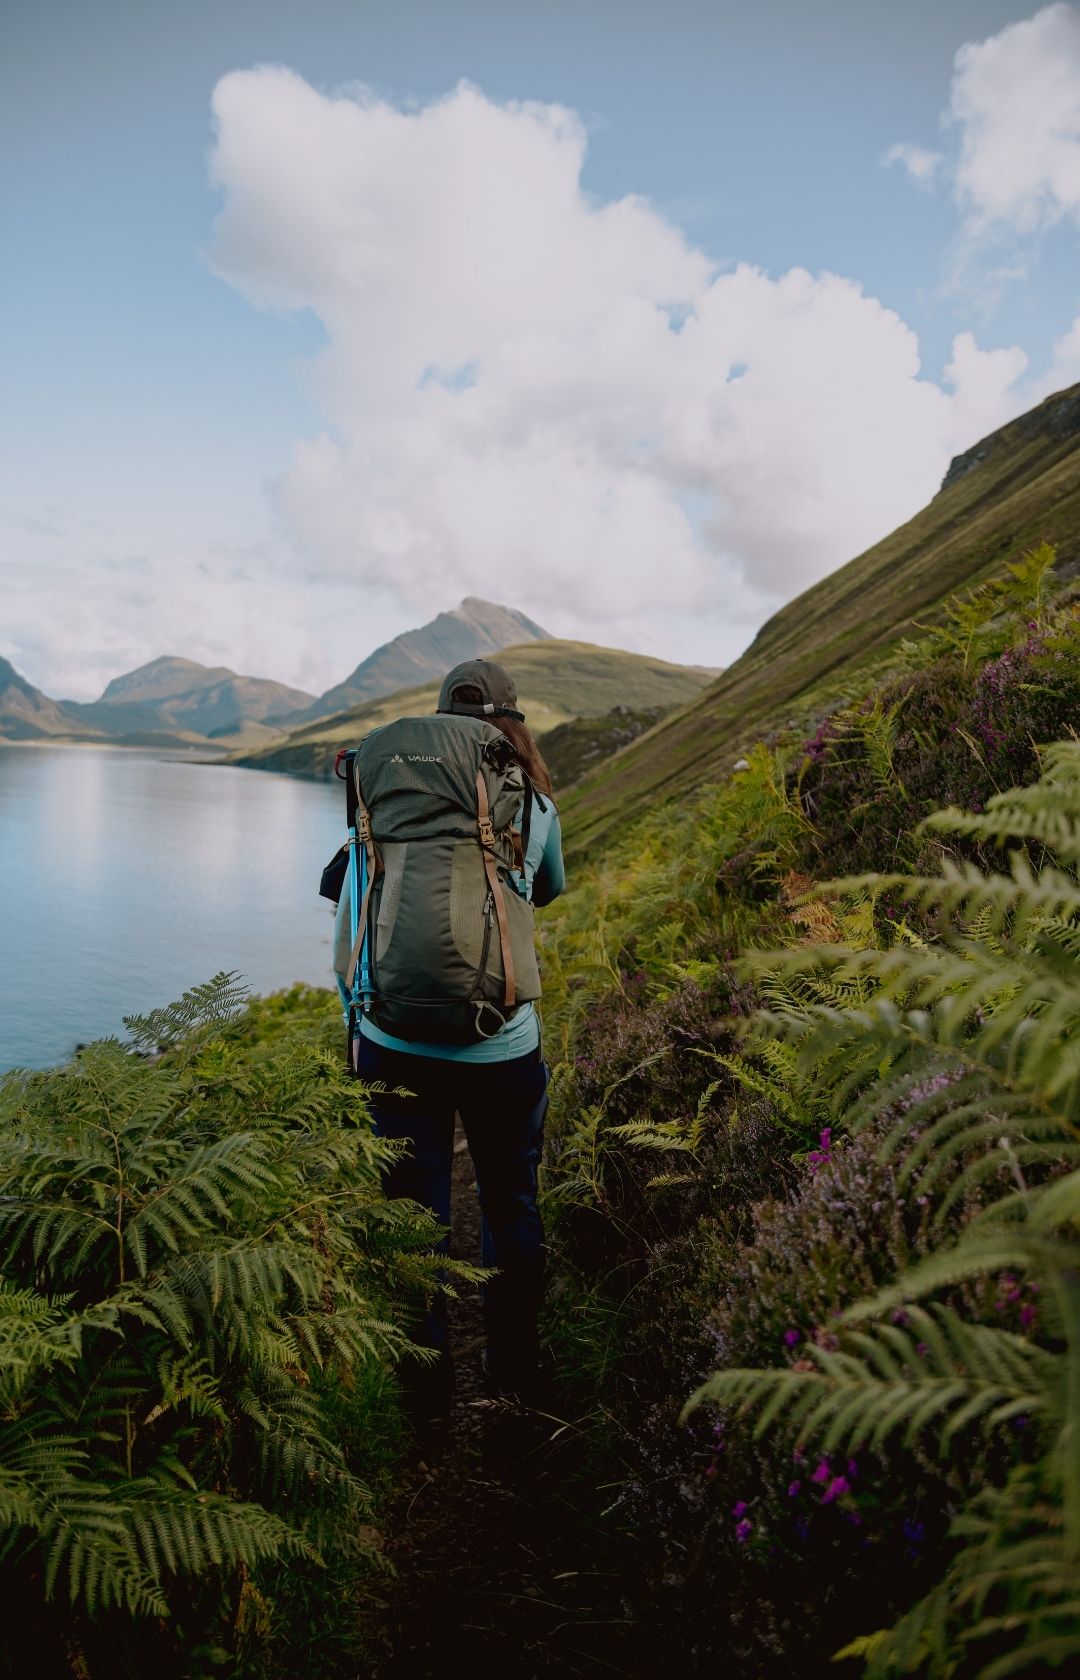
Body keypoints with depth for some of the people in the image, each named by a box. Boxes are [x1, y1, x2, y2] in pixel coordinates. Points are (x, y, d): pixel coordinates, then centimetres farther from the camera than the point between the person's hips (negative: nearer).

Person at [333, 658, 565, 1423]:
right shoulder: (536, 806, -2)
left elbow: (347, 947, 2)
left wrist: (361, 1023, 15)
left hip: (397, 1045, 0)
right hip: (502, 1049, 0)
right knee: (512, 1208, 20)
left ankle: (426, 1388, 28)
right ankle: (514, 1373, 37)